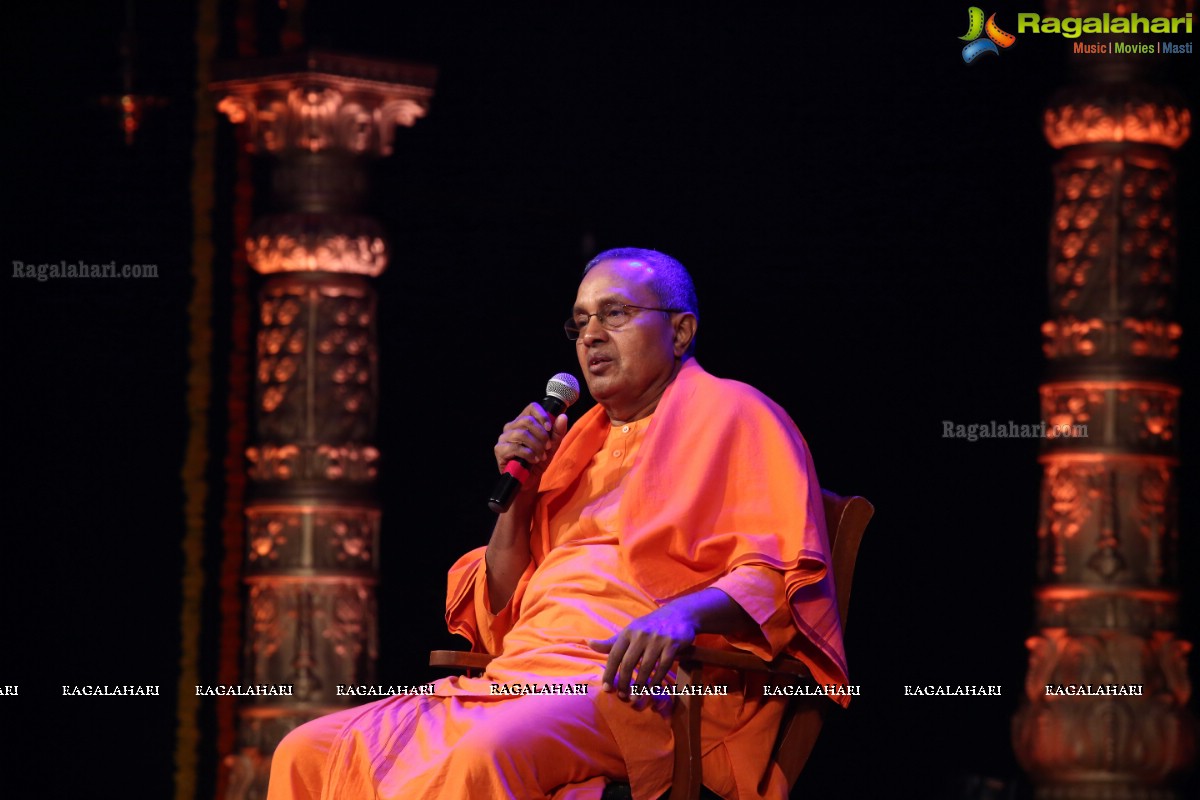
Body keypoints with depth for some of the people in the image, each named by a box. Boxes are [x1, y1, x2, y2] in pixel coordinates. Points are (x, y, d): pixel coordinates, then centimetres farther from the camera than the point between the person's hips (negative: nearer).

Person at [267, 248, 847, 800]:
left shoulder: (731, 414, 7)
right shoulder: (582, 441, 28)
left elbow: (783, 577, -8)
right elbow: (495, 623, 26)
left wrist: (684, 613, -27)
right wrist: (519, 494, 11)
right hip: (520, 677, 8)